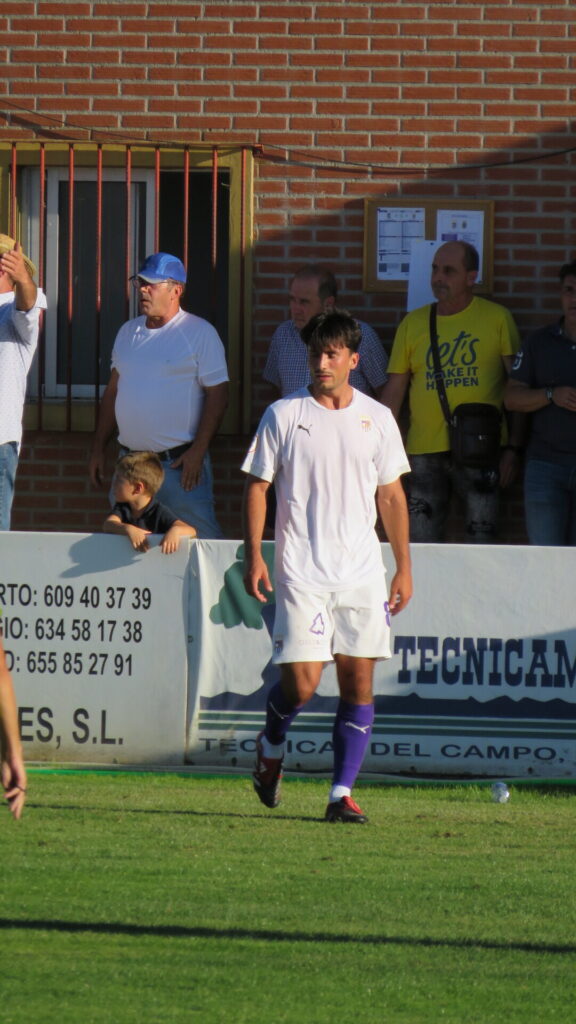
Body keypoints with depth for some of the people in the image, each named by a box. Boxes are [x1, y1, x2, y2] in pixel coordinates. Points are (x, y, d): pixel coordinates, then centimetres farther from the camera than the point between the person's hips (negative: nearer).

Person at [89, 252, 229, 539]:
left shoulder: (200, 333, -5)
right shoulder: (128, 332, 14)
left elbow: (217, 396, -9)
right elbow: (112, 392, 20)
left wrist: (198, 451, -16)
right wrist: (98, 449, 15)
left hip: (179, 463, -6)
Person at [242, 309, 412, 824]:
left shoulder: (377, 418, 7)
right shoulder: (284, 415, 1)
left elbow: (391, 496, 13)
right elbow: (257, 486, 4)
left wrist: (404, 568, 10)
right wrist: (254, 555, -5)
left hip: (363, 573, 3)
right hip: (301, 573, -2)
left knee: (358, 683, -2)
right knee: (301, 683, -10)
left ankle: (342, 793, 4)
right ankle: (272, 746, 22)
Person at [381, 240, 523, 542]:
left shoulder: (496, 318, 3)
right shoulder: (413, 323, 10)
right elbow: (393, 390, 11)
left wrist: (513, 448, -4)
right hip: (424, 450, 3)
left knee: (481, 545, -3)